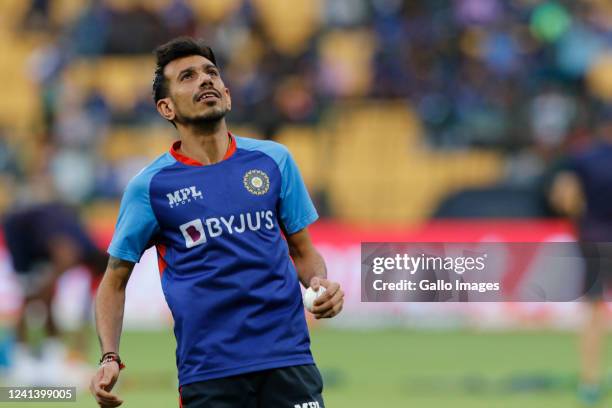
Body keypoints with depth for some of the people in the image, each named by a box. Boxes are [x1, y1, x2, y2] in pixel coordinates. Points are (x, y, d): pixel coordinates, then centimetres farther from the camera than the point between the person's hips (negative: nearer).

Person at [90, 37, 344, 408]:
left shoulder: (273, 160, 8)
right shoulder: (150, 186, 2)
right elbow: (114, 282, 9)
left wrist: (321, 285, -6)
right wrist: (110, 358, -6)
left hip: (288, 359, 2)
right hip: (207, 373, -2)